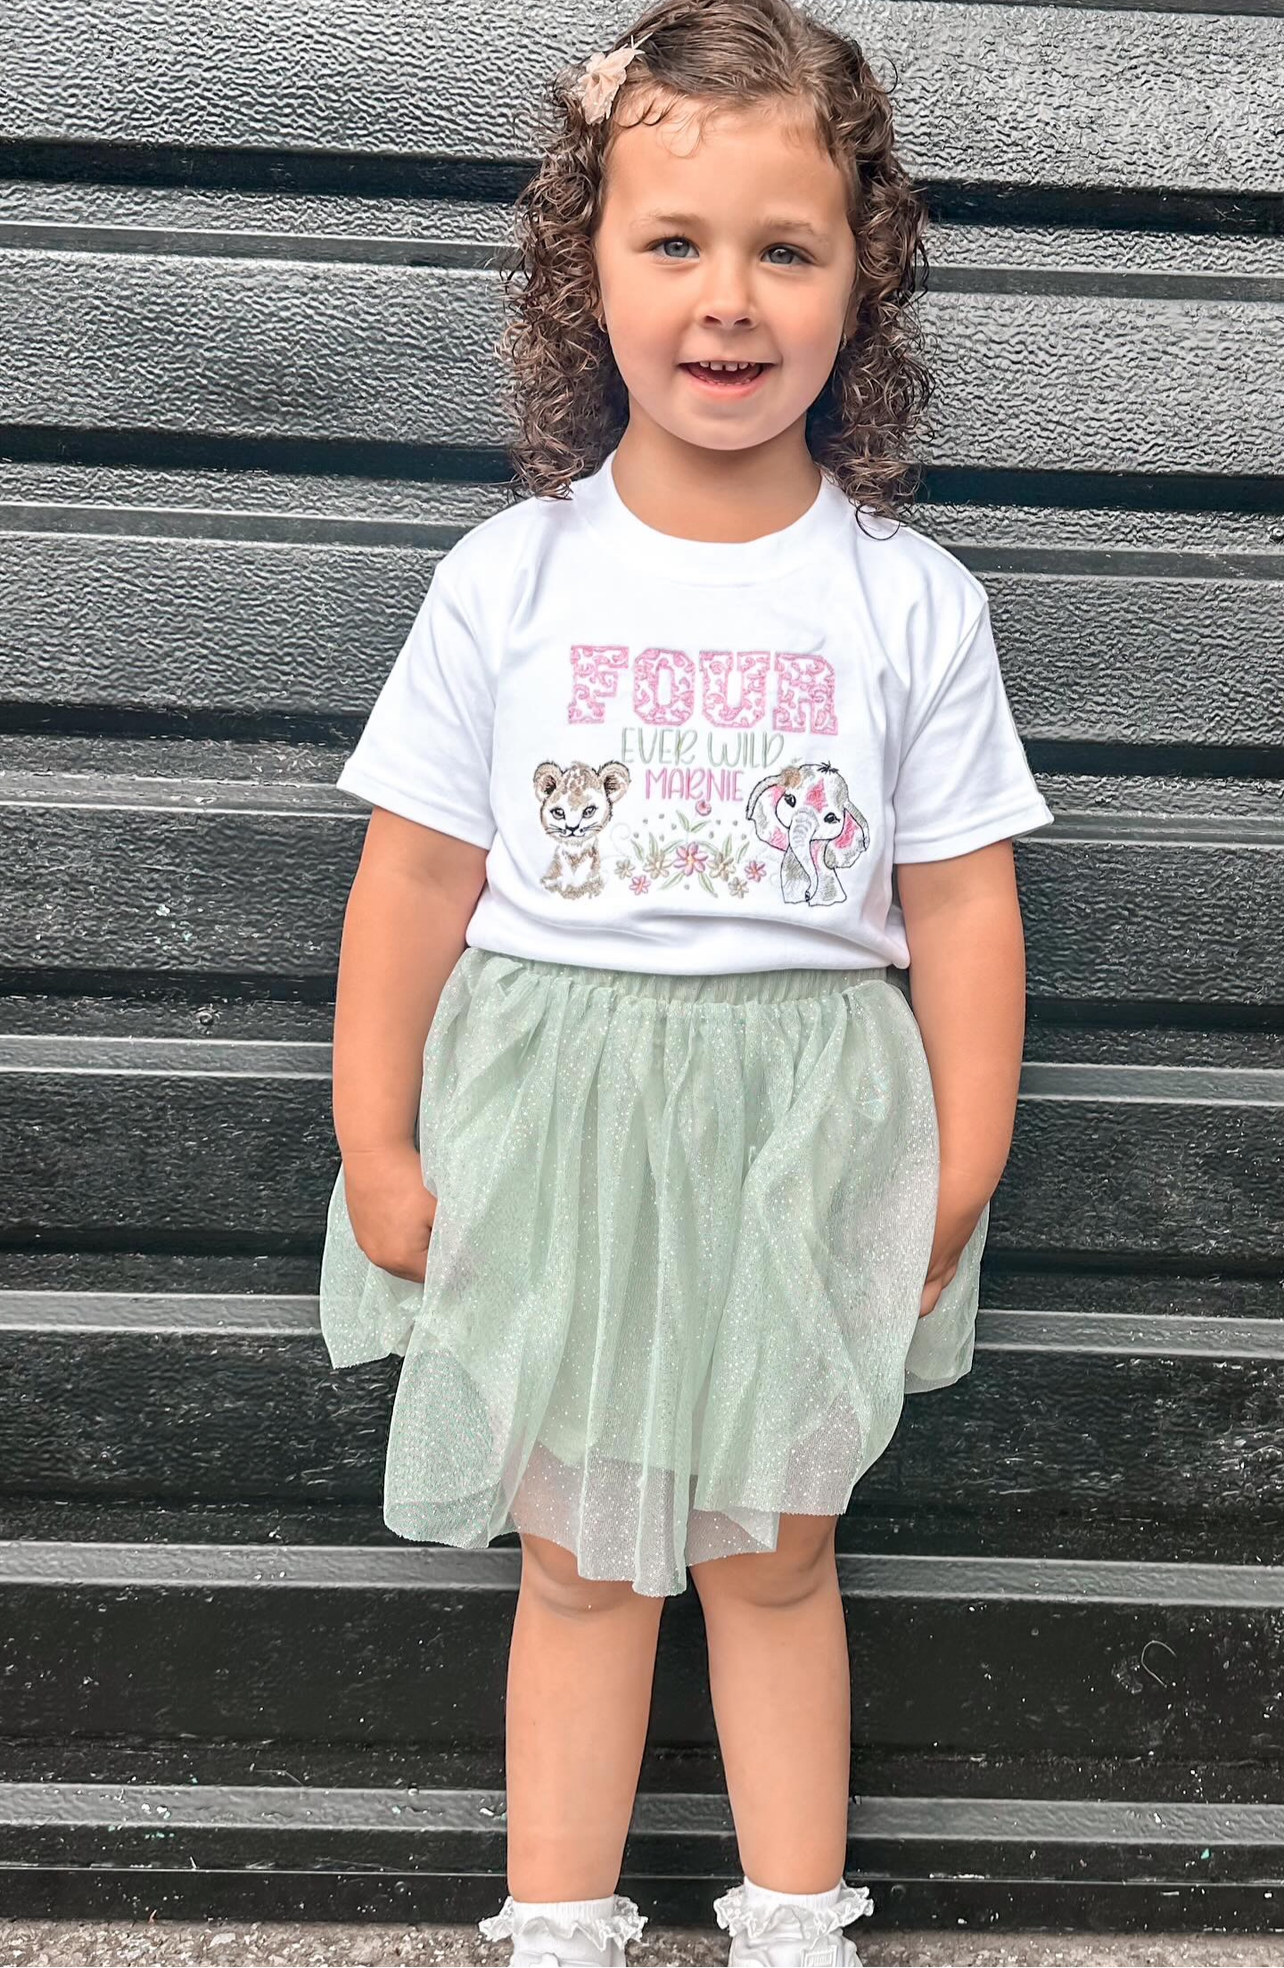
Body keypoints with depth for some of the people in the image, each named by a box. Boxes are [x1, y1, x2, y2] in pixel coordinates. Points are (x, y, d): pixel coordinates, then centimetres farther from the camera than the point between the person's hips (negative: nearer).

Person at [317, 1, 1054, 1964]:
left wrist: (960, 1176, -2)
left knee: (774, 1553, 16)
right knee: (579, 1560, 14)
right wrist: (375, 1146, -2)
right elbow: (418, 875, -1)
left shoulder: (912, 601, -3)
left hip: (805, 1133, 0)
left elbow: (960, 906, -1)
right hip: (555, 1128, 0)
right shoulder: (510, 576, -3)